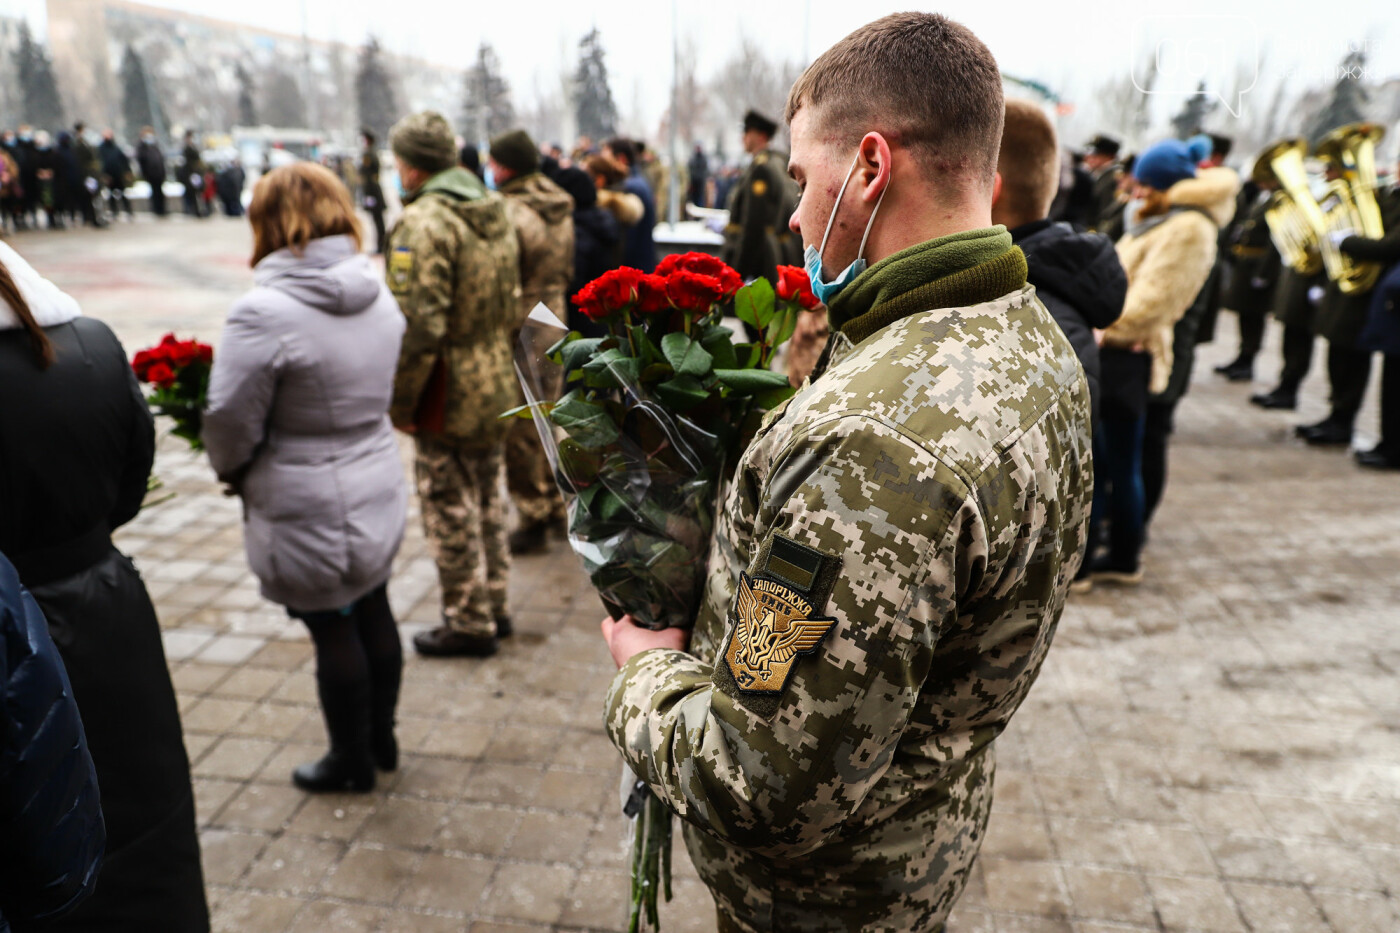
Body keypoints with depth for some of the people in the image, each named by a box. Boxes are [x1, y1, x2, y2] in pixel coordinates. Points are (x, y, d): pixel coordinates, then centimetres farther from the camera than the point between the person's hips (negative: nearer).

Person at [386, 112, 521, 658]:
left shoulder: (425, 222, -19)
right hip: (497, 387, 9)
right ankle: (493, 604, 32)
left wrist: (399, 403, -16)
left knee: (450, 510, 4)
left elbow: (418, 326, -24)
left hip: (448, 396, -8)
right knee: (488, 498, 19)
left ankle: (468, 623, 16)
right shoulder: (495, 213, 9)